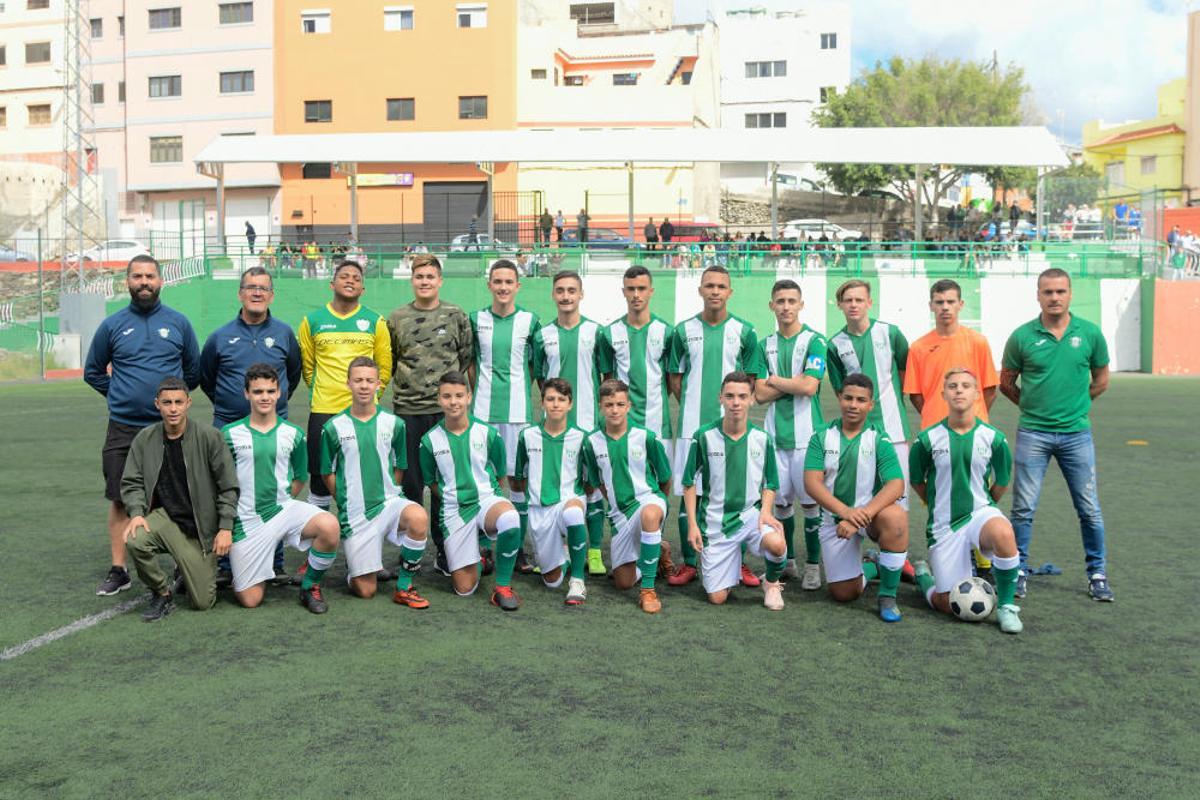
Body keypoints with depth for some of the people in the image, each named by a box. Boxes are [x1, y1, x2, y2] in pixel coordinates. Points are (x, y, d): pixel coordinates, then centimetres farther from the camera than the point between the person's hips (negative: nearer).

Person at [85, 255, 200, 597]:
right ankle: (118, 571, 14)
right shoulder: (112, 325, 4)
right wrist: (120, 395, 8)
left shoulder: (178, 323, 4)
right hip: (123, 429, 1)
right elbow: (92, 372, 15)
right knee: (121, 500, 4)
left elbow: (194, 371, 14)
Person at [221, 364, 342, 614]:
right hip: (247, 521, -1)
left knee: (329, 526, -31)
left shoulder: (293, 434, 1)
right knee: (250, 600, -4)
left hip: (283, 508, 1)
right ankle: (265, 568, 33)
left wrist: (280, 503, 5)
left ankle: (310, 587, -5)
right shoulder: (229, 434, -3)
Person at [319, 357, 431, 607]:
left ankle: (404, 587, -13)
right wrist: (348, 499, -1)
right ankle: (353, 566, 37)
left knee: (418, 518, -35)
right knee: (366, 590, -2)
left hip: (388, 501, 1)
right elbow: (327, 474, 5)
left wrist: (387, 493, 2)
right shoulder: (334, 427, -3)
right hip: (354, 513, -1)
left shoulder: (393, 423, 0)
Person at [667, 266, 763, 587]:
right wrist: (692, 403, 2)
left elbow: (752, 379, 9)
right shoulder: (684, 330, 6)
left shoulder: (744, 331, 5)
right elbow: (674, 377, 11)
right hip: (692, 424, 0)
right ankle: (689, 563, 13)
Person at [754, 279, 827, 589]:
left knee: (810, 501, 0)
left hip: (806, 433, -4)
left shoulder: (814, 341, -4)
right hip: (775, 433, 4)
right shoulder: (765, 345, 10)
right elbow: (760, 394, 1)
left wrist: (774, 380, -4)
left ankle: (813, 565, 11)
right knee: (780, 500, 10)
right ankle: (787, 561, 24)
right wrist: (793, 382, -8)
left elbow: (809, 387, -16)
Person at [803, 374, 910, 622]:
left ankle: (888, 595, -18)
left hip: (871, 511, -1)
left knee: (895, 516, -36)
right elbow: (812, 482, -14)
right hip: (834, 517, 2)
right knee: (844, 594, -2)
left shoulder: (879, 440, -7)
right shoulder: (822, 438, -3)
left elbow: (896, 485, -20)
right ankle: (869, 568, 36)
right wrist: (845, 511, -31)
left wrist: (863, 514, -36)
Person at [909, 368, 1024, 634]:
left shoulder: (993, 437, -5)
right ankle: (922, 575, 37)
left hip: (980, 512, 1)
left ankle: (1006, 605, -14)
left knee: (1003, 533, -38)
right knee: (950, 607, 1)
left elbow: (1001, 482, 10)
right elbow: (917, 481, 7)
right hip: (943, 525, 0)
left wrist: (982, 507, 10)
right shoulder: (927, 439, -9)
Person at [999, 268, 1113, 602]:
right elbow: (1006, 382, 8)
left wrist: (1074, 404, 12)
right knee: (1024, 508, 2)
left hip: (1077, 433, 1)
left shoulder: (1090, 333, -1)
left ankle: (1097, 574, 21)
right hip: (1033, 433, -1)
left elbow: (1100, 380, 13)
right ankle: (1019, 571, 16)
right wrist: (1033, 405, 8)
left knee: (1089, 509, 6)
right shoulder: (1022, 336, -4)